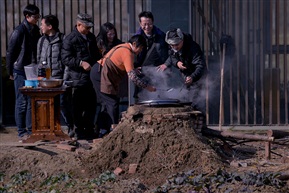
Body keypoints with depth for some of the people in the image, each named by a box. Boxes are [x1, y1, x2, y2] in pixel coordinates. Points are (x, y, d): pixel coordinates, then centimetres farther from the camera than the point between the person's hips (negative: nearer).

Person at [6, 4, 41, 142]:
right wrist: (10, 72, -7)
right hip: (20, 71, -7)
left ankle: (31, 130, 16)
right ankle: (22, 132, 6)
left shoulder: (35, 30, 9)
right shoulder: (19, 31, -13)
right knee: (22, 102, -1)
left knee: (32, 101, 9)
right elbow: (10, 52, -10)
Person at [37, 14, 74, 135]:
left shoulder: (63, 40, -2)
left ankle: (71, 127, 5)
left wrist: (65, 79, -11)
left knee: (63, 103, -7)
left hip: (59, 78, -5)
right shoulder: (41, 41, 15)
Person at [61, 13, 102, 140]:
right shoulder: (70, 39, -6)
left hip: (92, 76, 7)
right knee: (79, 106, -2)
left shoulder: (91, 37, 17)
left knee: (91, 105, 12)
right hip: (79, 78, -7)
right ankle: (79, 131, 6)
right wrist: (81, 63, -22)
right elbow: (66, 58, -13)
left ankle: (89, 129, 23)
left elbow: (96, 54, 30)